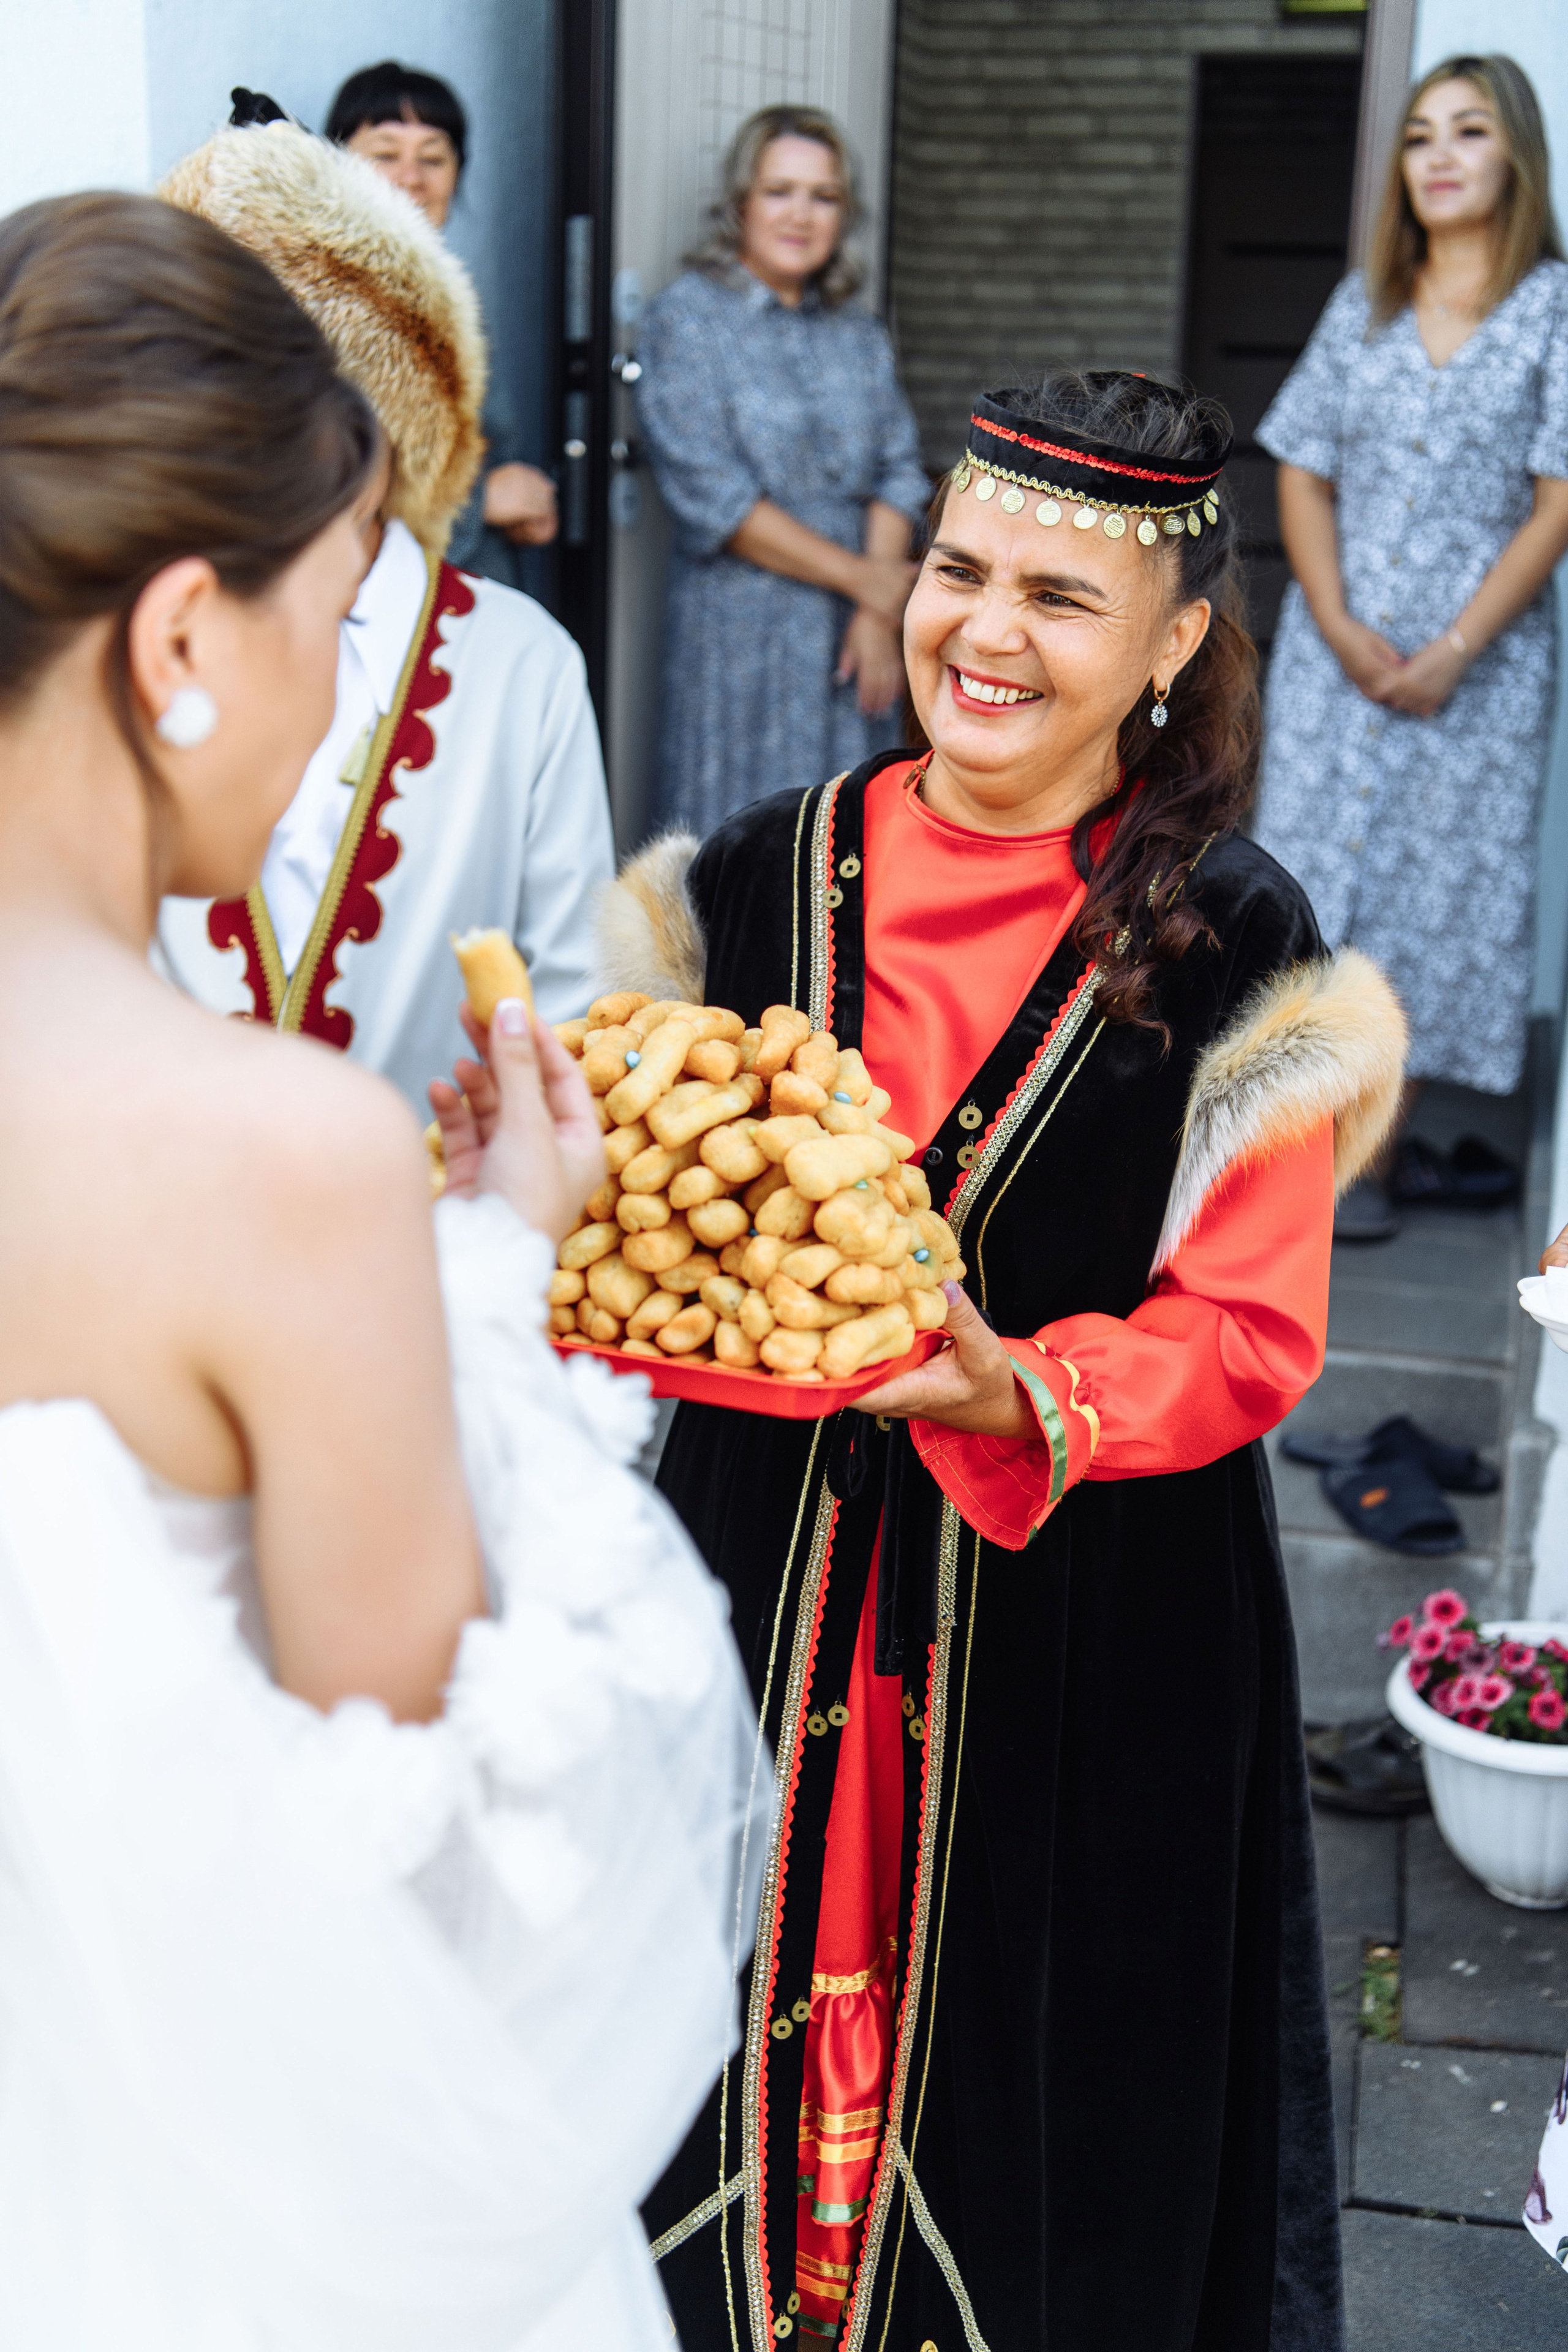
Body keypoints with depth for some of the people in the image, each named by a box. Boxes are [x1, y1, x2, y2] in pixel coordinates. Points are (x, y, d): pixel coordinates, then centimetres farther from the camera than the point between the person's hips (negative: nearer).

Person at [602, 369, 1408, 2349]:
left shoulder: (1229, 943, -10)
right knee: (741, 2019, 18)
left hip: (1087, 1613, -3)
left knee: (1031, 2077, 12)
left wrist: (1024, 1395, -29)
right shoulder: (772, 869, 0)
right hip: (773, 1571, 3)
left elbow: (1250, 1328, -11)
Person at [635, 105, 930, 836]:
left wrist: (879, 617, -9)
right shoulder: (685, 320, -2)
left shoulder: (861, 337, 15)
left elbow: (898, 473, 8)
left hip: (856, 642, 5)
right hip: (739, 641, -5)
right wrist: (859, 579, -10)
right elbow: (711, 498, -10)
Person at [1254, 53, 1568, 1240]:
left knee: (1434, 889, 0)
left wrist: (1453, 650, -14)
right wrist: (1340, 628, -7)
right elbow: (1304, 476, 7)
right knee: (1309, 871, 2)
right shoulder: (1364, 305, 9)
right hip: (1337, 646, 3)